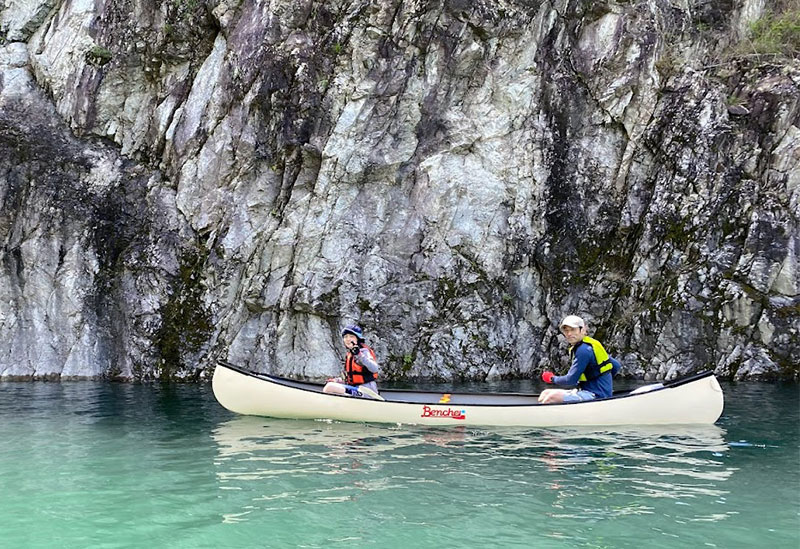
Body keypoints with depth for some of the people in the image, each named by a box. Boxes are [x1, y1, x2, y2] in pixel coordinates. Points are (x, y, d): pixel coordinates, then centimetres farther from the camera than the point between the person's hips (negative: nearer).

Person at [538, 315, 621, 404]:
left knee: (552, 397, -26)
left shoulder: (583, 350, -17)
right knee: (546, 393, 4)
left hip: (596, 396, -10)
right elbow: (616, 366, 18)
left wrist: (552, 378, 1)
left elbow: (571, 380, -17)